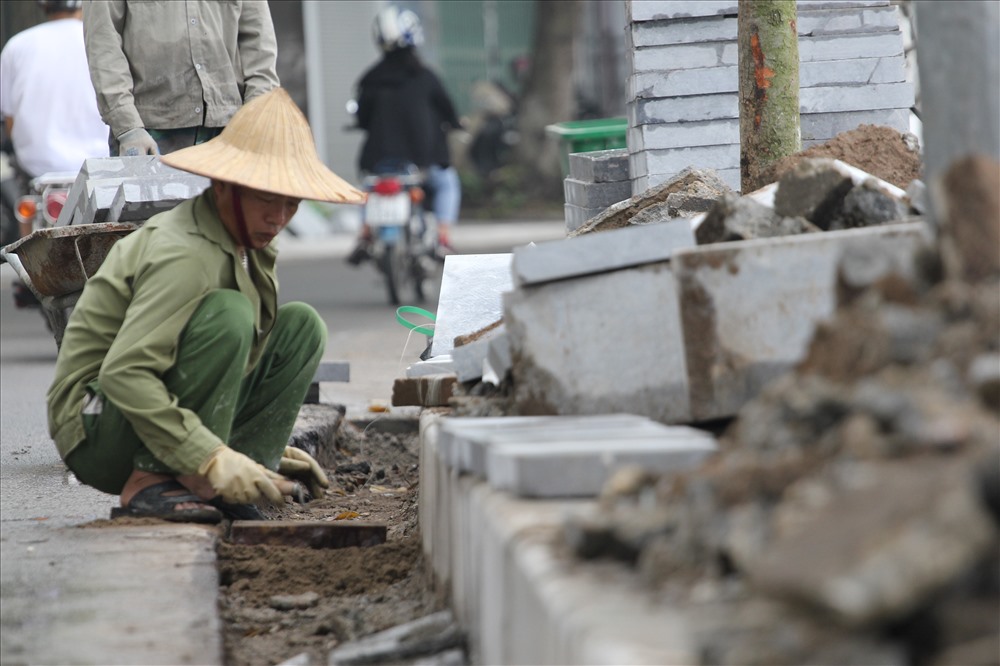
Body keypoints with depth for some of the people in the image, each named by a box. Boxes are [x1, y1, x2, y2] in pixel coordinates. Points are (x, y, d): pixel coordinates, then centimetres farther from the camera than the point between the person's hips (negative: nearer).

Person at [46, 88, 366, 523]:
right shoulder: (184, 256, -23)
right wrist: (211, 457, -34)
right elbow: (123, 373, -32)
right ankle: (152, 485, -23)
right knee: (226, 315, -29)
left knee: (301, 326, 2)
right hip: (98, 434, -9)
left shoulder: (243, 246, 8)